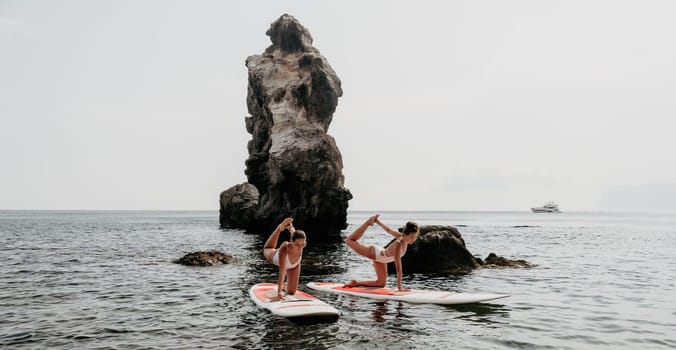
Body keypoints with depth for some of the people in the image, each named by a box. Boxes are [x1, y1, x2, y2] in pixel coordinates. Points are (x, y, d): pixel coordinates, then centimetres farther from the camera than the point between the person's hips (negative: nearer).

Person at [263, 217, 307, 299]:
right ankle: (280, 227, 39)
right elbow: (282, 272, -50)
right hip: (275, 256, -2)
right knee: (267, 249, 32)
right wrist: (279, 292, -51)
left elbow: (293, 232, -22)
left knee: (291, 292, 7)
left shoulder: (302, 245, -42)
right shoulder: (284, 249, -50)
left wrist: (290, 226, -5)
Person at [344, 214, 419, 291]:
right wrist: (399, 288, -37)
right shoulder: (398, 246, -42)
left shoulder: (401, 236, -22)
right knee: (350, 240, 5)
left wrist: (378, 221, 6)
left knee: (381, 283, 9)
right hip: (372, 252, -7)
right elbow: (398, 270, -40)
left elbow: (388, 230, -6)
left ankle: (356, 283, 21)